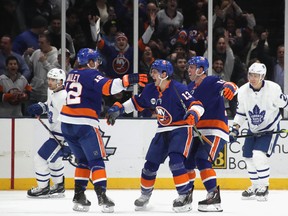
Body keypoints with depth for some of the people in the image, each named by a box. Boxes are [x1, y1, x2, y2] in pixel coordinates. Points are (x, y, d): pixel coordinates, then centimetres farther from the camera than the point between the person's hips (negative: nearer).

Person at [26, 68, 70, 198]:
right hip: (56, 132, 10)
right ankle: (59, 187, 41)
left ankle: (43, 188, 10)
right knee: (53, 159, 25)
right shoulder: (51, 91, 4)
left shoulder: (64, 97, -27)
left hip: (63, 135, -10)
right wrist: (39, 108, 7)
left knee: (41, 158, -6)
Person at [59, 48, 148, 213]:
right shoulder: (91, 75, -7)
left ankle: (79, 196, 14)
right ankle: (102, 197, -14)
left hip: (67, 123, 7)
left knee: (84, 160, 18)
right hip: (84, 124, -7)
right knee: (96, 160, -4)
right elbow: (108, 86, -24)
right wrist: (129, 80, -30)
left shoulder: (72, 75, 16)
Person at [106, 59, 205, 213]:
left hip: (181, 129, -7)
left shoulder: (178, 89, -20)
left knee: (175, 161, -26)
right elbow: (137, 103, 15)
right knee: (151, 163, 8)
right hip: (163, 131, 7)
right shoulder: (150, 90, 0)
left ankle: (185, 196, -20)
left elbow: (197, 105, -22)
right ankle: (145, 195, 30)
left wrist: (193, 114, -43)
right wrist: (118, 108, 7)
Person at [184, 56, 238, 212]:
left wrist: (229, 87, -50)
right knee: (187, 160, 13)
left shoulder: (212, 82, -10)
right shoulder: (190, 87, 16)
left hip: (215, 131, -9)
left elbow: (230, 86, -28)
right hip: (198, 131, 9)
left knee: (202, 160, -24)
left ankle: (214, 197, -28)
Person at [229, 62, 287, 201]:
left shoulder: (273, 89, -22)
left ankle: (264, 186, -4)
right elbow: (240, 112, 3)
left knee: (259, 156, -21)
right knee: (249, 157, 7)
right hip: (253, 130, 5)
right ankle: (255, 186, 28)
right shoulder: (243, 91, -9)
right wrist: (235, 129, -4)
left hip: (270, 129, -5)